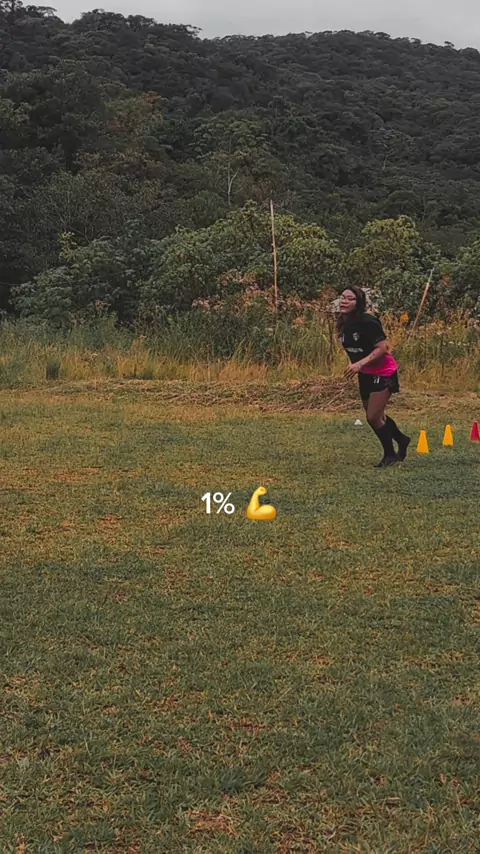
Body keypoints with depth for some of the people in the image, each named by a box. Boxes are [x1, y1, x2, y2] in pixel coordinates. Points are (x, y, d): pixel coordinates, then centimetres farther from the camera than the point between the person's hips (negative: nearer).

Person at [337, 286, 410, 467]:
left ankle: (390, 455, 13)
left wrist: (360, 364, -35)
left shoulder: (367, 322, -25)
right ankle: (401, 440, 43)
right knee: (376, 416, 18)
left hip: (382, 373, -8)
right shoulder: (344, 324, -1)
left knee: (373, 417, -9)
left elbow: (382, 348, -28)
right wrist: (356, 366, 10)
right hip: (365, 375, 8)